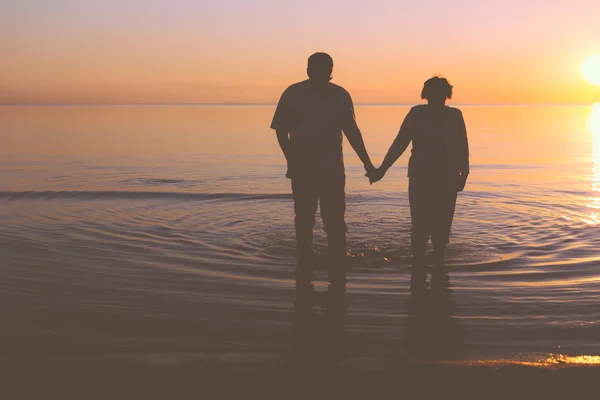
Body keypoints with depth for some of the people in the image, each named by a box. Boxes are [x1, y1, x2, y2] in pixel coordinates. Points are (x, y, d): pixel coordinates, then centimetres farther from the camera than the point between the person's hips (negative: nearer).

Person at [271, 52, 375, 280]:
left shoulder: (340, 96, 3)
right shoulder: (293, 94, -3)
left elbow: (351, 131, 10)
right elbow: (281, 131, -2)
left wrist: (366, 163, 8)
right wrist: (292, 160, -15)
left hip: (333, 169, 1)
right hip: (302, 169, 0)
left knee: (334, 219, -4)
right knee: (304, 219, 6)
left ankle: (338, 268, 1)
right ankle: (304, 266, 16)